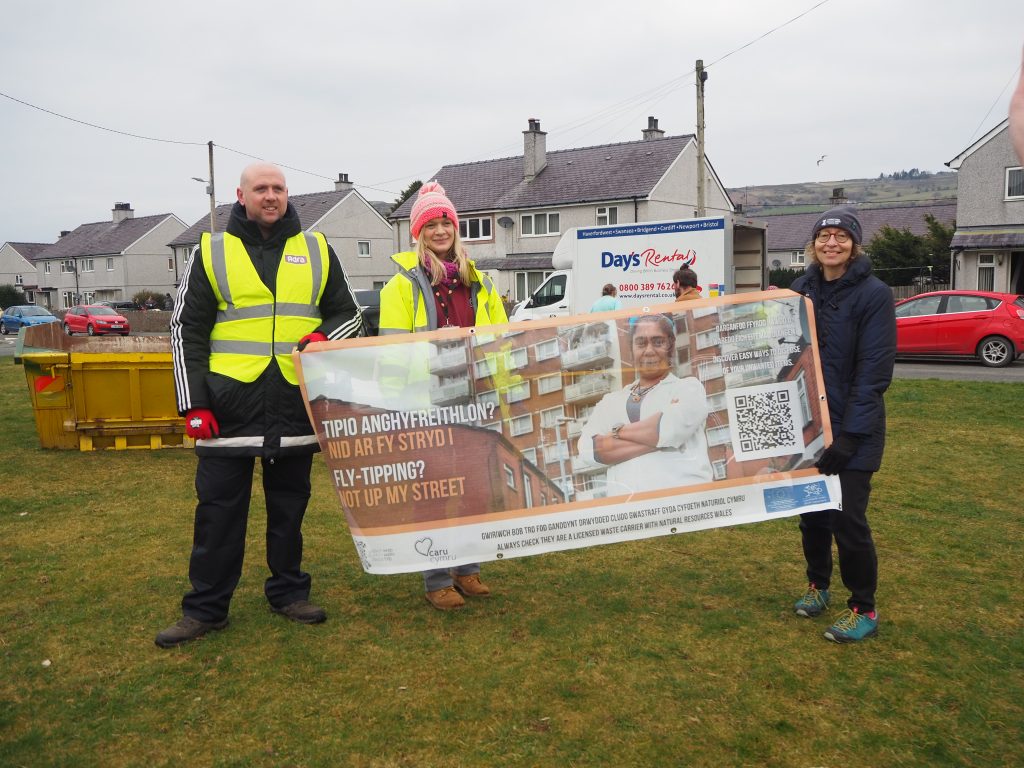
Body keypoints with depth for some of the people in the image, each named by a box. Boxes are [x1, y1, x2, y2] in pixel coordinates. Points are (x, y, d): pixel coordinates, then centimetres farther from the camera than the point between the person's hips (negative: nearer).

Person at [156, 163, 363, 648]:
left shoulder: (316, 250, 9)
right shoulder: (212, 252, 5)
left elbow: (347, 313, 15)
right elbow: (186, 330, 4)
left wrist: (323, 337, -8)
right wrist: (193, 403, -4)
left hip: (295, 402, 2)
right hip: (230, 402, -1)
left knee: (289, 506, 12)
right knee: (219, 508, 4)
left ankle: (288, 592, 26)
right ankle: (205, 607, 17)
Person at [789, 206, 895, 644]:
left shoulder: (874, 294, -10)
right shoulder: (801, 290, 6)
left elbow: (874, 373, -15)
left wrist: (848, 436, -19)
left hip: (852, 430, -5)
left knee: (847, 518, -4)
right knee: (812, 511, 13)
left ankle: (864, 610, 15)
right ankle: (818, 585, 34)